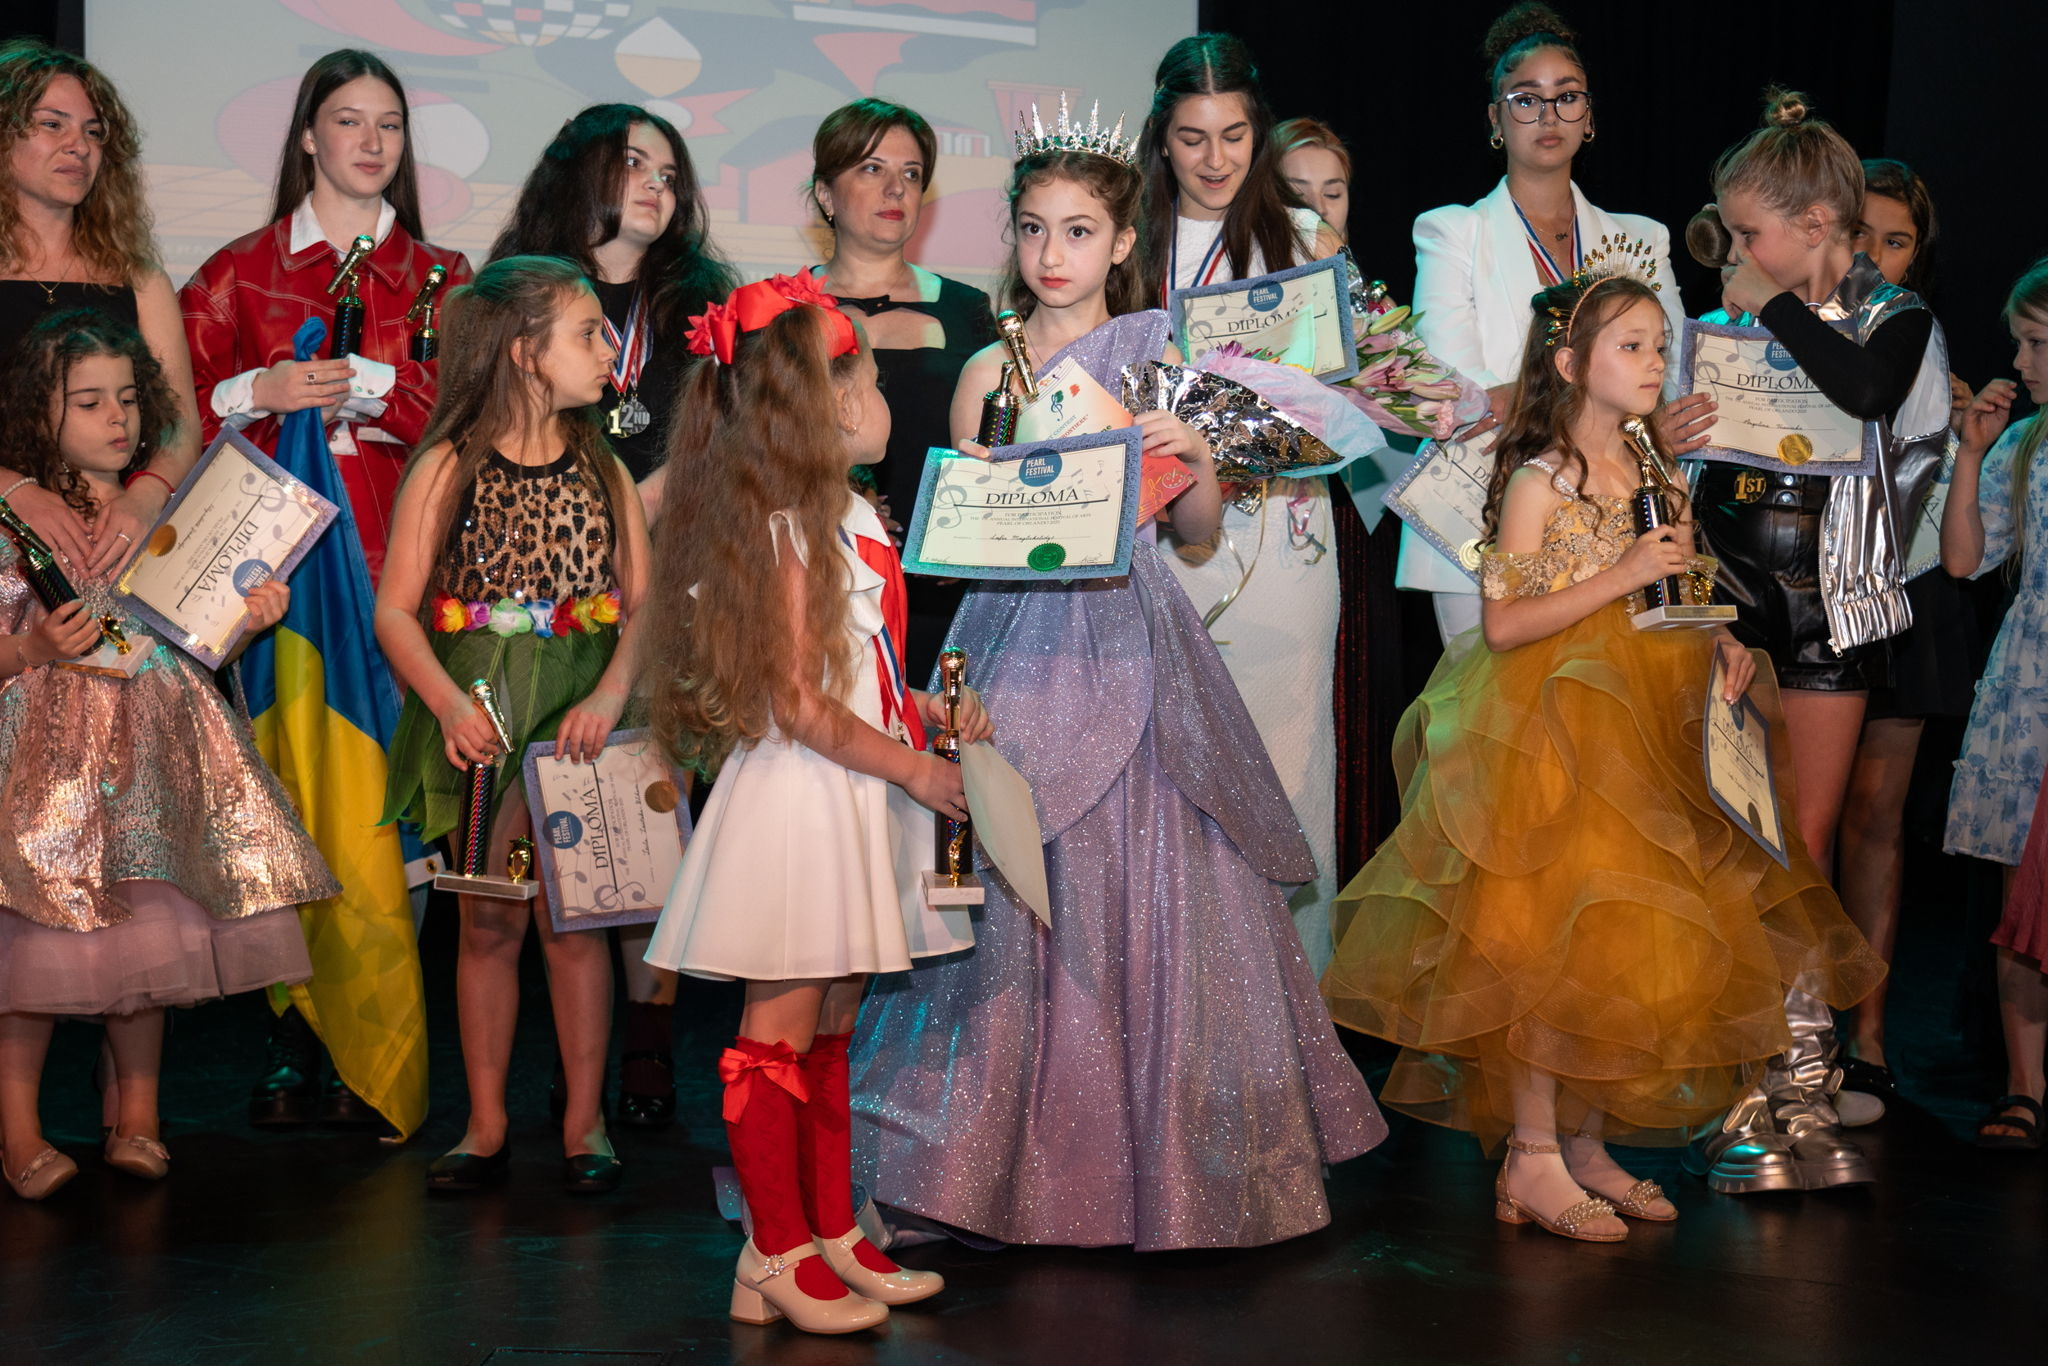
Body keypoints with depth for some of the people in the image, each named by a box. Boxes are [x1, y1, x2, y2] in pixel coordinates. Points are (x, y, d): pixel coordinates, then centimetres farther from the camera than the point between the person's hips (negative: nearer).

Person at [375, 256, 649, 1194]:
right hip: (478, 714, -1)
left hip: (578, 714, 2)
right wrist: (449, 705, -19)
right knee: (489, 920, 5)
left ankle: (583, 1121, 14)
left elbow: (643, 604, 2)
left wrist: (609, 695, -14)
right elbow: (395, 610, -5)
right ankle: (485, 1125, 17)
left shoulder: (603, 469, 6)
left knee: (573, 916, 3)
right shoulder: (448, 467, -3)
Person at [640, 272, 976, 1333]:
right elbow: (801, 706, -18)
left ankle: (832, 1234, 23)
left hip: (850, 805, 9)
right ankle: (775, 1256, 6)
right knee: (781, 1028, -1)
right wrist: (914, 770, -15)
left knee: (828, 1032, 15)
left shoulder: (848, 515, 13)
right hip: (800, 800, -9)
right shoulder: (785, 530, -15)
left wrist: (932, 712, 10)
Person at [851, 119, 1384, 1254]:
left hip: (1137, 643, 2)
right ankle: (1036, 1154, 9)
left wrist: (1193, 455, -10)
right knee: (1027, 892, -3)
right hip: (1028, 643, -1)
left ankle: (1165, 1150, 14)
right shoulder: (991, 369, 5)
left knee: (1157, 890, 1)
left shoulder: (1159, 355, 9)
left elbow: (1199, 524, 10)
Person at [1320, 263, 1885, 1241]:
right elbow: (1504, 623, -15)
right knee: (1546, 934, -7)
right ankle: (1532, 1159, 0)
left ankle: (1584, 1139, 16)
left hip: (1644, 729, 7)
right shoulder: (1540, 481, -10)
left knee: (1623, 941, 7)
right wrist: (1622, 576, -19)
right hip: (1547, 733, -7)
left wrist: (1718, 644, 0)